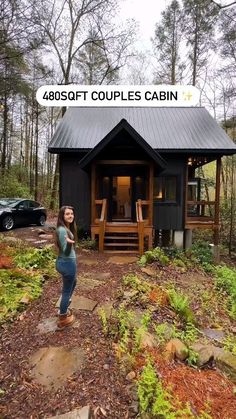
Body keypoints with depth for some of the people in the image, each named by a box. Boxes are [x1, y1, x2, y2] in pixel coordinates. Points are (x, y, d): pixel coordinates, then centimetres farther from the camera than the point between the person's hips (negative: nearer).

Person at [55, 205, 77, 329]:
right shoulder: (62, 230, -24)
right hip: (67, 263, -10)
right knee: (67, 290, 8)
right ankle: (62, 319, 27)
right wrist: (69, 242, -45)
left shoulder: (67, 227, 5)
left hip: (64, 262, 10)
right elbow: (66, 251, -28)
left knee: (72, 284, 29)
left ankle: (64, 309, 47)